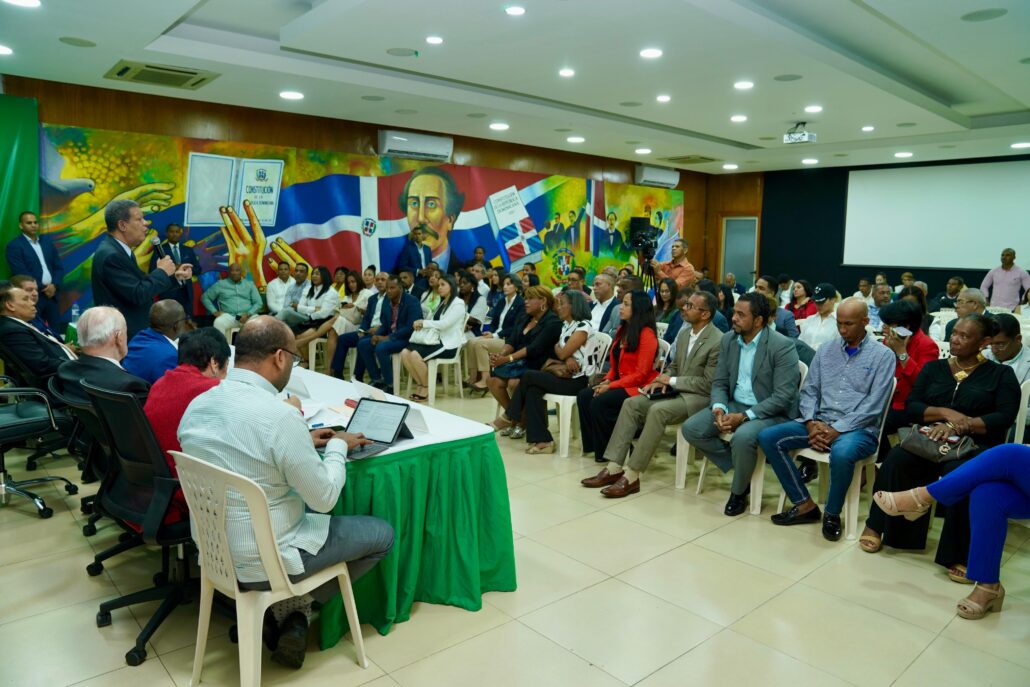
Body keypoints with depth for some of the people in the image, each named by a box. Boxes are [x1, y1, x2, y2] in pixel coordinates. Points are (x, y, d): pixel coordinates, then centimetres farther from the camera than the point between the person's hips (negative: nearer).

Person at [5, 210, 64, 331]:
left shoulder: (47, 240, 12)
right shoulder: (13, 246, -5)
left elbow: (59, 266, 11)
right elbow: (21, 273, -12)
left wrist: (54, 285, -5)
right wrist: (43, 288, -10)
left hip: (51, 294, 5)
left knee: (56, 331, 5)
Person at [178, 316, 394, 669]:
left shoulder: (197, 405, -4)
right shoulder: (280, 415, -28)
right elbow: (325, 498, -18)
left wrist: (301, 442, 13)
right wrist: (338, 447, -2)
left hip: (214, 549, 8)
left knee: (304, 507, 32)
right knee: (382, 533, 9)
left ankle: (287, 605, 19)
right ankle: (295, 615, 14)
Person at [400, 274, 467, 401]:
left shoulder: (458, 304, -5)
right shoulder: (442, 303, 23)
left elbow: (444, 324, -16)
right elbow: (434, 322, 14)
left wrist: (423, 322, -9)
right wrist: (422, 323, -7)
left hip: (448, 344, -8)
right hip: (437, 340, 8)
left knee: (415, 355, -28)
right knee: (405, 353, -14)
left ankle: (427, 388, -9)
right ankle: (420, 385, -3)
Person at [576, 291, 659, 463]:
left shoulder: (647, 334, -15)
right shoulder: (621, 330, 12)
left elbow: (640, 374, -18)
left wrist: (611, 386, -19)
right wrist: (607, 380, -3)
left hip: (640, 387, -8)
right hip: (621, 382, 8)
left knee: (599, 402, -27)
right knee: (583, 396, -11)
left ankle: (606, 451, -9)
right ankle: (591, 445, -4)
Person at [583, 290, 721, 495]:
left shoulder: (718, 341, -15)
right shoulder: (684, 333, 10)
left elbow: (709, 384, -17)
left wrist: (672, 381, -15)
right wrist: (662, 380, -2)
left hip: (699, 397, -8)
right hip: (676, 391, 8)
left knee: (657, 411, -33)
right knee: (631, 404, -11)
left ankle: (632, 475, -27)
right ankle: (614, 467, -15)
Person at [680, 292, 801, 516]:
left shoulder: (782, 346, -17)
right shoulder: (728, 340, 2)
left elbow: (782, 396, -20)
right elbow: (719, 382, 6)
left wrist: (744, 416, -27)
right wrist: (719, 409, -15)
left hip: (770, 412, -6)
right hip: (734, 404, 7)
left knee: (742, 437, -36)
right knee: (690, 429, -12)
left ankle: (739, 492, -6)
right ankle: (740, 468, 5)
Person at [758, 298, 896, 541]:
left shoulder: (882, 355, -2)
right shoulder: (826, 351, 12)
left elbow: (873, 405, -10)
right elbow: (809, 391, 11)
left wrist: (837, 430, -18)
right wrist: (811, 423, -8)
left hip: (859, 429, -5)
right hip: (820, 422, 5)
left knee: (842, 453, -39)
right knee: (768, 437, -14)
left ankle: (832, 514, -11)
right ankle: (805, 504, -6)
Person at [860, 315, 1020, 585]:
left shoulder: (1001, 375, 9)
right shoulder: (933, 367, 17)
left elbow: (1004, 417, -6)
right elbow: (911, 408, 6)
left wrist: (957, 425, -19)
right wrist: (946, 413, -13)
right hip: (931, 440, 3)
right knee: (896, 459, -30)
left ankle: (961, 555, -26)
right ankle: (877, 526, -16)